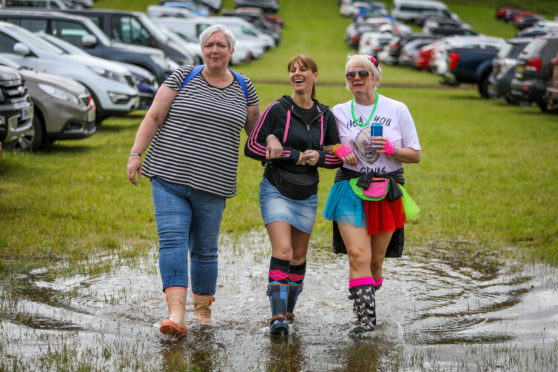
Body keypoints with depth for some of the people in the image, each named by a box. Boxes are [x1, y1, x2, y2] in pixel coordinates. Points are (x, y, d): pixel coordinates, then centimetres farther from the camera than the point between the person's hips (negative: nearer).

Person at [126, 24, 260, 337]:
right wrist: (136, 153, -7)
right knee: (172, 240, -15)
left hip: (212, 184, 2)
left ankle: (203, 308, 28)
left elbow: (256, 129, 22)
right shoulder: (183, 77, 3)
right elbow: (154, 116, 0)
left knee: (205, 249, 8)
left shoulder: (243, 88, 10)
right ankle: (177, 315, -23)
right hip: (169, 176, -2)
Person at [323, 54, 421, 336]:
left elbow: (415, 155, 6)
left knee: (376, 260, 6)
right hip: (351, 191, -1)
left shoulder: (397, 110, 5)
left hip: (386, 194, 1)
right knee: (358, 256, -16)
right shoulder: (338, 112, 8)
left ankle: (366, 303, 28)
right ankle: (366, 317, -21)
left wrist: (392, 149, -13)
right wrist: (340, 151, -6)